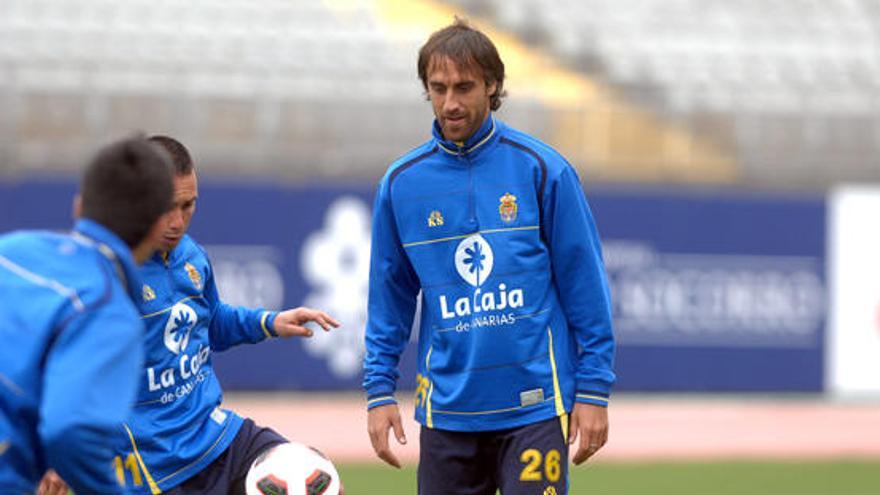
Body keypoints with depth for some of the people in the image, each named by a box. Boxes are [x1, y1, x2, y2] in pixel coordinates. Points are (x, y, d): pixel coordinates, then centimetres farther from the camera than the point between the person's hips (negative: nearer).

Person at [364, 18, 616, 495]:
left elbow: (584, 283, -1)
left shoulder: (541, 168, -3)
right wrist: (379, 390, 5)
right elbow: (389, 296, 12)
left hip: (534, 405, -3)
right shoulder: (402, 182, 5)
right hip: (446, 410, 3)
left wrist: (594, 389, -4)